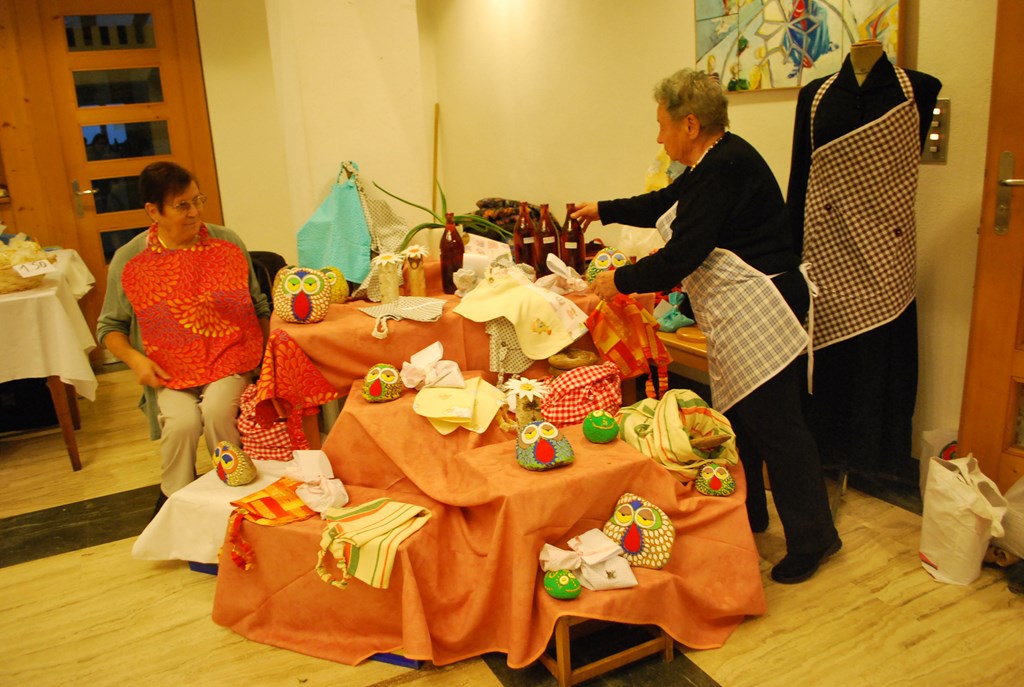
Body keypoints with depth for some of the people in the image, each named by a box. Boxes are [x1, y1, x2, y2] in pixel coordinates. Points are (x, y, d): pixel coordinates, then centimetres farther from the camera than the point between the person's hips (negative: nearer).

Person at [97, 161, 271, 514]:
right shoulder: (128, 261, -1)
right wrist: (134, 358, -9)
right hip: (170, 373, 0)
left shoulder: (228, 243, 2)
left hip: (230, 360, 0)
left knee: (217, 409, -29)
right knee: (182, 422, -27)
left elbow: (258, 306, 11)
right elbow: (110, 326, 10)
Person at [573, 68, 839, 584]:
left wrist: (620, 281, -9)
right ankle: (747, 516, 32)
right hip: (736, 317, 11)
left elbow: (683, 254, -21)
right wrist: (603, 210, 35)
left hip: (757, 311, -11)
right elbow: (665, 203, 29)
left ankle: (813, 537, 10)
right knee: (737, 415, 17)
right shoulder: (717, 160, 14)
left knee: (775, 424, -4)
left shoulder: (724, 168, -18)